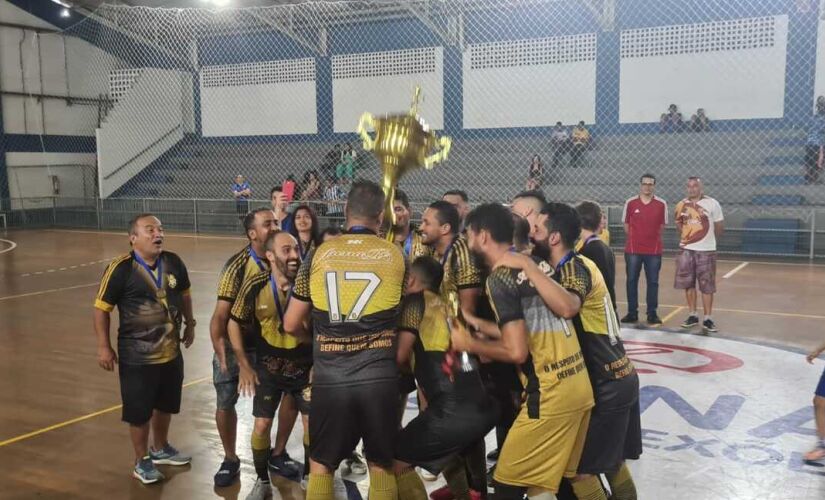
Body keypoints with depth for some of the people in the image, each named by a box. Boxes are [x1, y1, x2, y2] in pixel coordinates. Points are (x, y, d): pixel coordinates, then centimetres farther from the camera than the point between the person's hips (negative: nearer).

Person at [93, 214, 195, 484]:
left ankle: (161, 449, 44)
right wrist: (104, 346, -12)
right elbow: (101, 308, -12)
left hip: (171, 352, 5)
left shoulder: (173, 262, -3)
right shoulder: (120, 269, -18)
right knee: (139, 412, 7)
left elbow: (184, 294, 14)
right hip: (137, 357, -5)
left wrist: (190, 324, 18)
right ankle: (142, 462, 28)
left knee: (165, 405, 21)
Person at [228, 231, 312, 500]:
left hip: (305, 367, 0)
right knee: (261, 425, 2)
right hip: (268, 367, 0)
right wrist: (244, 366, -3)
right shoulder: (255, 285, -17)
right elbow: (235, 323, -3)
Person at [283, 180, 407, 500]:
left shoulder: (319, 255, 4)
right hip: (379, 375, 0)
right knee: (381, 464, 16)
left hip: (330, 377, 1)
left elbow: (292, 325, 9)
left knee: (321, 464, 18)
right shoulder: (396, 256, 3)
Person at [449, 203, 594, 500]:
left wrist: (469, 344, -3)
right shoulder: (535, 263, 11)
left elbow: (516, 352, -17)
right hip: (578, 383, 9)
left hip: (551, 392, -9)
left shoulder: (500, 278, -13)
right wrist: (481, 326, 20)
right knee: (569, 474, 22)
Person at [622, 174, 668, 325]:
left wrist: (652, 238, 5)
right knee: (631, 281, 4)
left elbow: (662, 225, 10)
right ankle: (632, 313, 13)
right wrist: (635, 239, 6)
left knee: (653, 282, 3)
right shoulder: (630, 203, 0)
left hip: (654, 251, 0)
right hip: (633, 250, 0)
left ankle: (652, 314, 11)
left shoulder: (661, 204, 1)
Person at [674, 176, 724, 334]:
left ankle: (707, 319, 7)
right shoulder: (681, 205, 4)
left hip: (706, 251, -4)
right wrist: (687, 236, 7)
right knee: (688, 284, 9)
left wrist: (709, 239, 10)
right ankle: (693, 315, 20)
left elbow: (720, 227, 1)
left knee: (707, 286, 0)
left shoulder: (712, 204, -7)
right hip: (686, 250, 4)